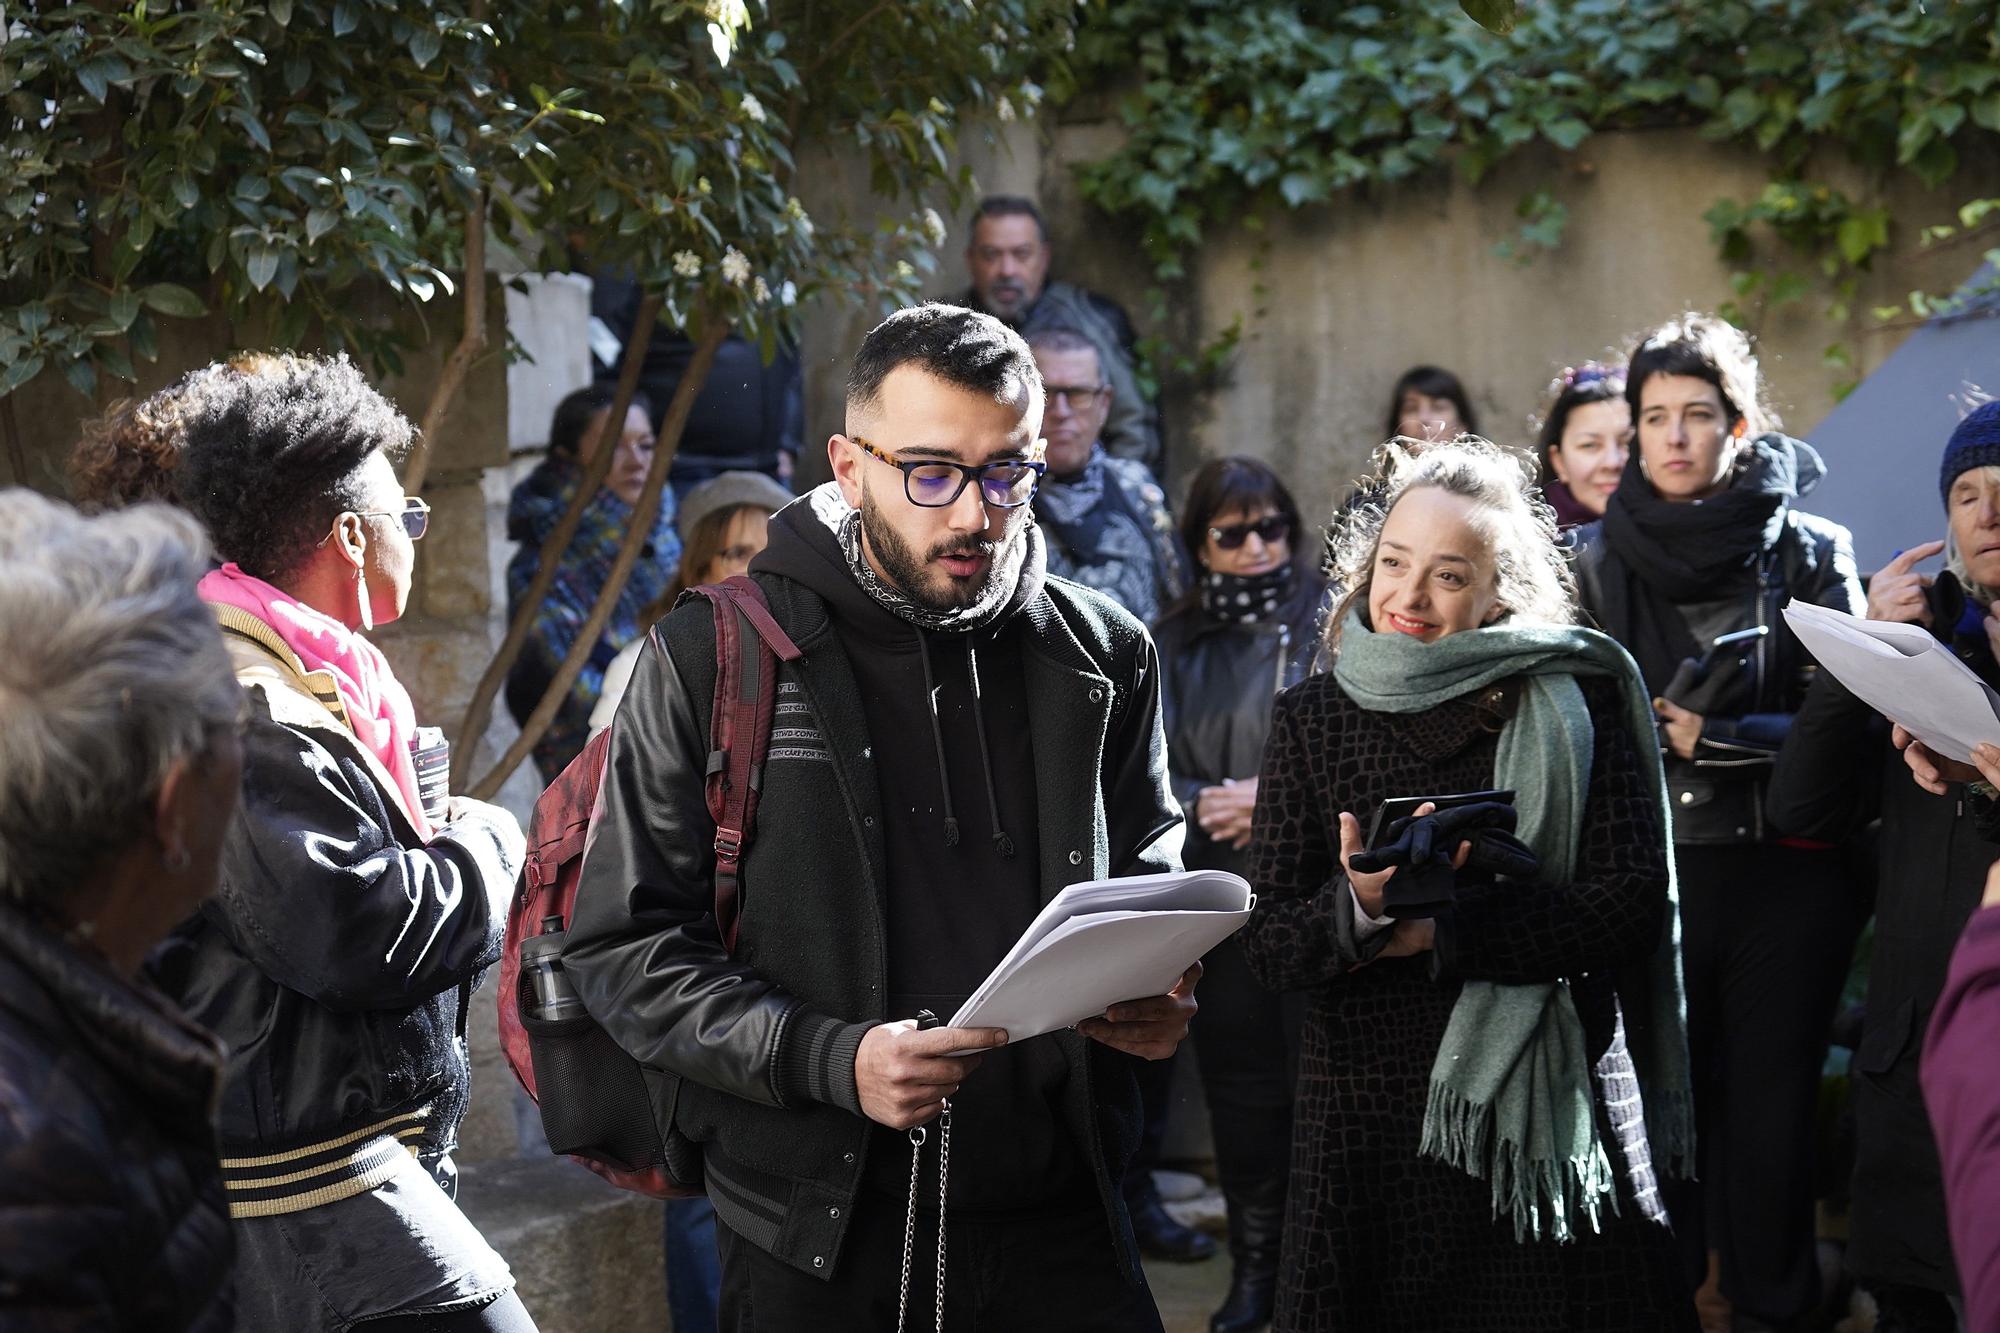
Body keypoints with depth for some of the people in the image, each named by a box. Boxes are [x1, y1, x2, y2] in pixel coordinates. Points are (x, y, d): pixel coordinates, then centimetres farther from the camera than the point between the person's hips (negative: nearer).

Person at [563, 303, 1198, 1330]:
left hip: (1059, 1223, 3)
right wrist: (830, 1060, -20)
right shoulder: (714, 659, -5)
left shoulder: (1103, 654, 5)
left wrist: (1163, 997, -5)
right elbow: (623, 945, -6)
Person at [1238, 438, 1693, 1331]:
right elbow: (1269, 949, -1)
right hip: (1368, 1121, 1)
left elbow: (1631, 904, -10)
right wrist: (1361, 906, -22)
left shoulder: (1575, 703, -2)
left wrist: (1437, 929, -16)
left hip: (1553, 1117, -1)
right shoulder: (1315, 717, 3)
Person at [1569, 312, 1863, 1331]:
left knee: (1772, 1105, 4)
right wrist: (1660, 723, -10)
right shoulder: (1597, 561, 6)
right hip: (1648, 873, 1)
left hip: (1785, 874, -1)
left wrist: (1721, 738, -14)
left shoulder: (1810, 554, 2)